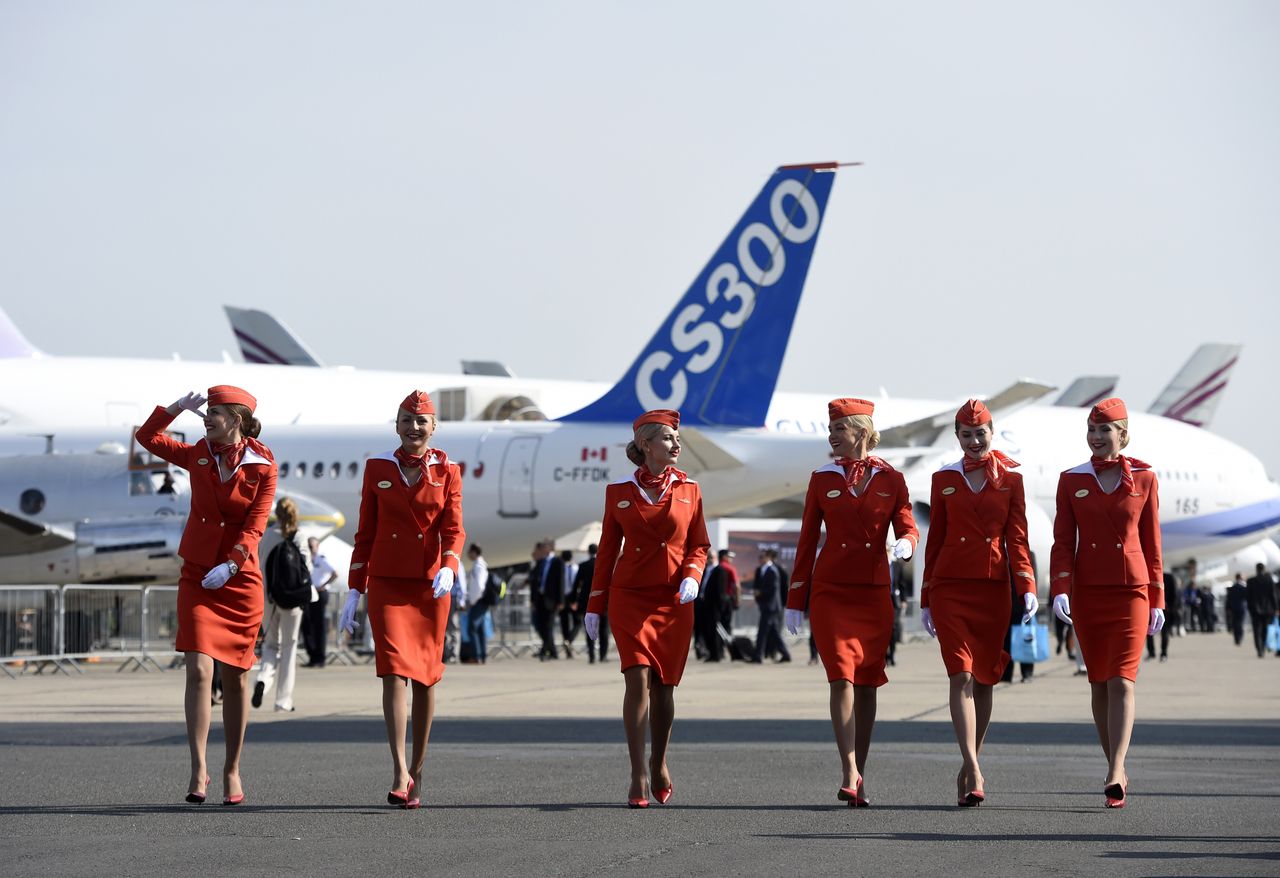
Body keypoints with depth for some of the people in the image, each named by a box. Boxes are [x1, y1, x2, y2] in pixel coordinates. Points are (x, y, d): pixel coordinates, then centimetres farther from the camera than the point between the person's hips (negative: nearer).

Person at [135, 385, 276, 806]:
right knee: (199, 670, -13)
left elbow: (254, 526, -11)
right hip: (197, 577, 1)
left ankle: (232, 770, 16)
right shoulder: (198, 456, 6)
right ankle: (198, 769, -16)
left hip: (240, 579, -1)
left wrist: (230, 565, -24)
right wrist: (177, 407, 2)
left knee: (235, 677, 5)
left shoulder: (263, 467, -3)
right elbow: (148, 437, 14)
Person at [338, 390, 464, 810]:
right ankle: (399, 773, -20)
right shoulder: (378, 468, 5)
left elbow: (454, 530, -2)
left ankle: (417, 772, 18)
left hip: (431, 585, 1)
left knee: (425, 675, 6)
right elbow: (365, 533, 7)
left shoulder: (447, 471, 3)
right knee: (394, 671, -13)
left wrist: (449, 568, -22)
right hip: (387, 582, -1)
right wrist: (354, 591, 4)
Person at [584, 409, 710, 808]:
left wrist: (691, 578, -11)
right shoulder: (619, 491, 3)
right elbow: (607, 550, 7)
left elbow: (699, 546, 10)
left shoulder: (688, 489, 6)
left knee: (664, 686, 5)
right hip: (630, 596, -2)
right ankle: (638, 778, -14)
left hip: (674, 600, 2)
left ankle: (659, 763, 29)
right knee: (638, 679, -15)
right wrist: (594, 606, 7)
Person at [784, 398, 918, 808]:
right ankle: (850, 774, -18)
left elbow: (908, 527, 2)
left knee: (867, 683, 5)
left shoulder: (891, 479, 5)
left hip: (874, 593, 1)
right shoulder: (822, 479, 5)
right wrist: (795, 601, 5)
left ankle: (859, 774, 14)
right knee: (842, 677, -13)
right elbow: (807, 541, 7)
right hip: (831, 592, -1)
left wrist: (905, 543, -24)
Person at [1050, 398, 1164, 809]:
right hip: (1087, 592, 2)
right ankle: (1117, 770, 20)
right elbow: (1063, 541, 1)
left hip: (1131, 591, -2)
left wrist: (1157, 600, 5)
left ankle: (1114, 778, -21)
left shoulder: (1144, 479, 2)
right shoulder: (1071, 481, 4)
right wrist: (1060, 590, -13)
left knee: (1122, 682, -13)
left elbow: (1152, 542, 5)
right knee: (1099, 683, 8)